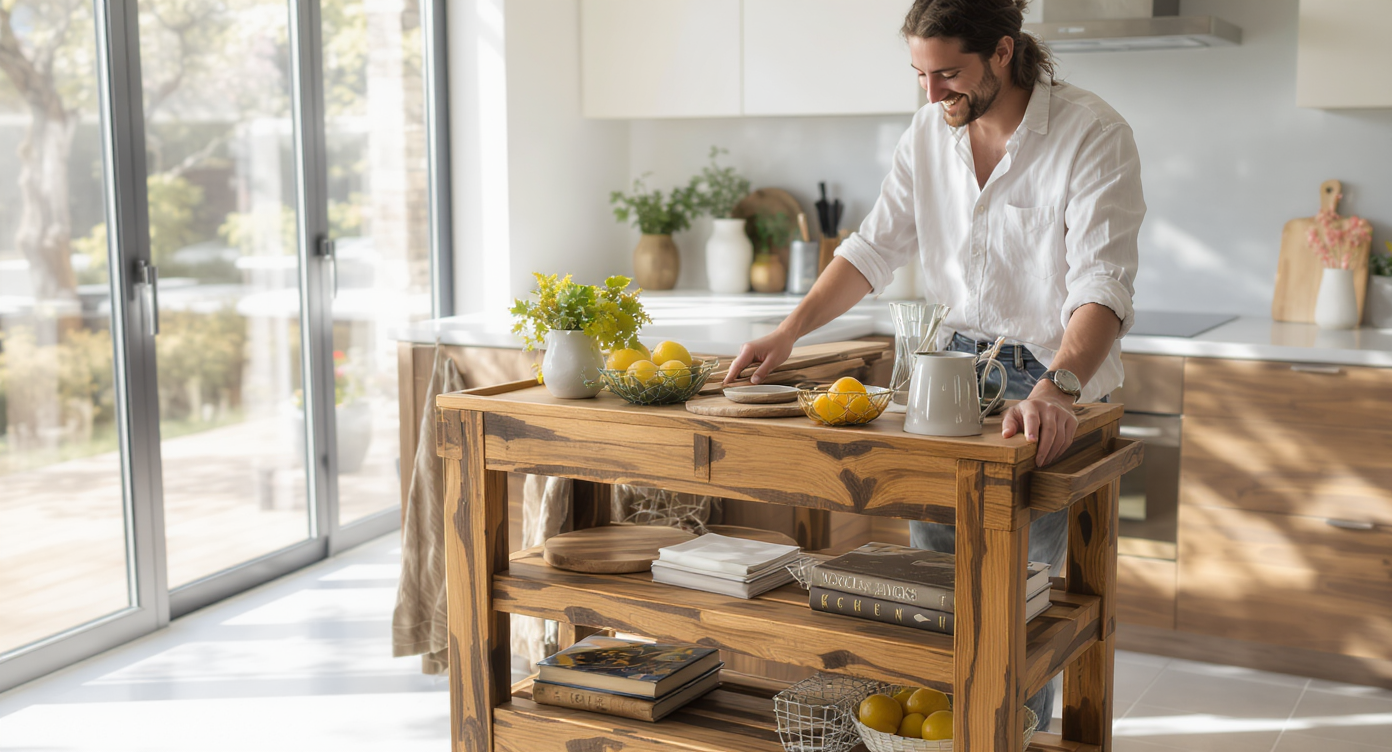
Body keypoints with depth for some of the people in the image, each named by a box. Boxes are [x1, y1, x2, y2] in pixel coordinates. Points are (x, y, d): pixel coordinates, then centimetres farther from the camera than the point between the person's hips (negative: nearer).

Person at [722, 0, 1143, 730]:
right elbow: (876, 245, 4)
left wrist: (1057, 390, -45)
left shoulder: (1092, 134, -19)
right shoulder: (929, 131, -1)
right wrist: (788, 332, -6)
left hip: (1054, 376, -5)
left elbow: (1102, 284, -29)